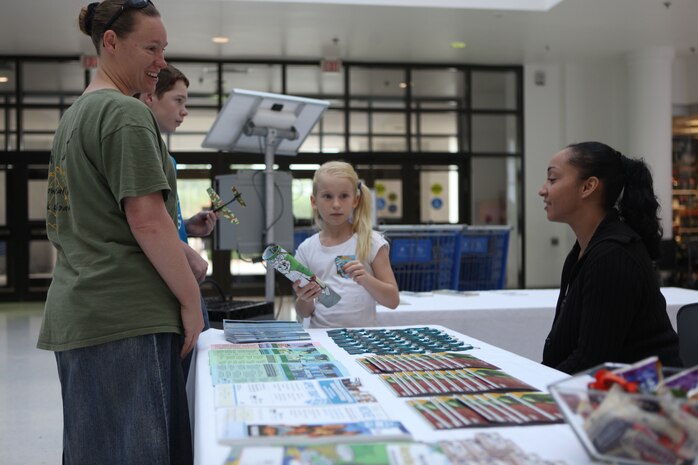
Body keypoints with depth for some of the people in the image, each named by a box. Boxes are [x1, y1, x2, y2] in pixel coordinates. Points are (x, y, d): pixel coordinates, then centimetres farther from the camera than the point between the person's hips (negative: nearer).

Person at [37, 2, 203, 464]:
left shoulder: (75, 114, 18)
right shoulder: (127, 114, -11)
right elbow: (147, 220, -17)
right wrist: (191, 300, -10)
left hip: (79, 312, 10)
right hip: (126, 316, -10)